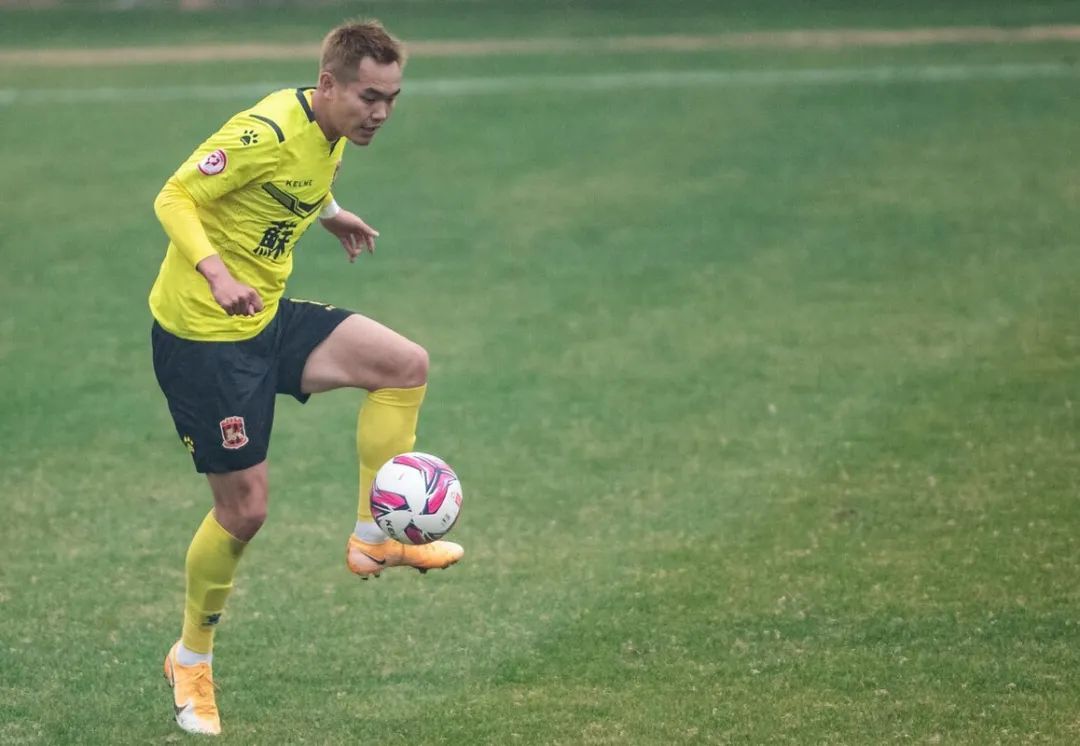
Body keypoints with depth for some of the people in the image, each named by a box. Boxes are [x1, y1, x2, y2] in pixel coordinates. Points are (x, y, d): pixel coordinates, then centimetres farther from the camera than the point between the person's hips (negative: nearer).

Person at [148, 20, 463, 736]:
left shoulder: (332, 131, 2)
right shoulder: (269, 133, -25)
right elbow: (174, 198, -24)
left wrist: (328, 211, 26)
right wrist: (217, 274, -38)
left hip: (266, 318, 8)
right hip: (202, 335, -8)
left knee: (407, 365, -6)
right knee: (244, 509, -2)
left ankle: (373, 538, 4)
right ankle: (191, 661, 20)